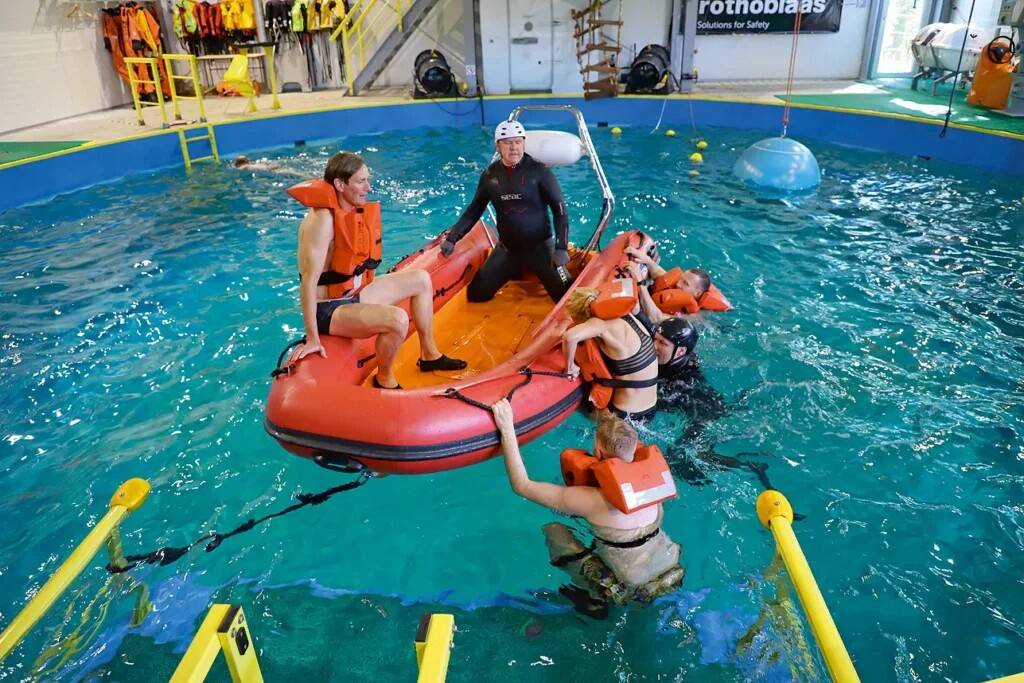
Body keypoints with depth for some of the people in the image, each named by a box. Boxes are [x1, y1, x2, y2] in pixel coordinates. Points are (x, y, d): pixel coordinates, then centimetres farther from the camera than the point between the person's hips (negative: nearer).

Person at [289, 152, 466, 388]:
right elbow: (308, 281, -29)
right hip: (328, 310, -10)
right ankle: (385, 381, -6)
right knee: (397, 319, -33)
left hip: (355, 294, 10)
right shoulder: (323, 220, -26)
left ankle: (429, 355, 20)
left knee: (421, 280, 13)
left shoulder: (355, 211, 2)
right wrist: (312, 339, -27)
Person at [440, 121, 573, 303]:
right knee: (476, 296, 4)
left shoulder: (539, 171, -11)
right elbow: (474, 210, 9)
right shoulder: (490, 174, 0)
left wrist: (561, 247, -18)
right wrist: (452, 238, 1)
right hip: (506, 249, 4)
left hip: (540, 247, -3)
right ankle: (515, 273, 28)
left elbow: (559, 209, -10)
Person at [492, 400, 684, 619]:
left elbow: (522, 485, -19)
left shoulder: (592, 499, -26)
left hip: (630, 590, -5)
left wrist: (506, 427, -18)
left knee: (553, 531, 5)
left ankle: (596, 600, 7)